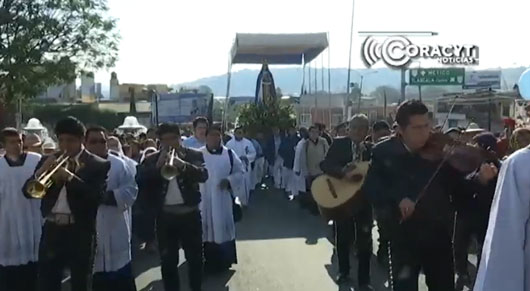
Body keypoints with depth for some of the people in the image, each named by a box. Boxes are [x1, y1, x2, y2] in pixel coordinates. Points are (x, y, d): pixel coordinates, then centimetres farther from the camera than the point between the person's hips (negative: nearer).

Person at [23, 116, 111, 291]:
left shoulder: (98, 165, -3)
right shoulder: (48, 161, 10)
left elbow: (97, 196, -16)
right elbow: (28, 191, 3)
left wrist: (70, 177, -23)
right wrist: (40, 172, -15)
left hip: (80, 232, -4)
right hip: (51, 230, 4)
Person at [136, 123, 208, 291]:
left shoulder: (194, 155, 0)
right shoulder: (151, 160, 4)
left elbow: (203, 175, -16)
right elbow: (140, 182, -9)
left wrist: (183, 165, -31)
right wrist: (158, 166, -19)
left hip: (190, 214, -1)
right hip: (165, 216, 1)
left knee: (195, 257, 11)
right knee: (168, 261, 10)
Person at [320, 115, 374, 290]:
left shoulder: (371, 149, 1)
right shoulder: (339, 144, -4)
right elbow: (325, 164, -15)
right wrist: (342, 171, -32)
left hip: (364, 199, 1)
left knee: (364, 241, 5)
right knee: (342, 238, 14)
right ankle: (344, 271, 35)